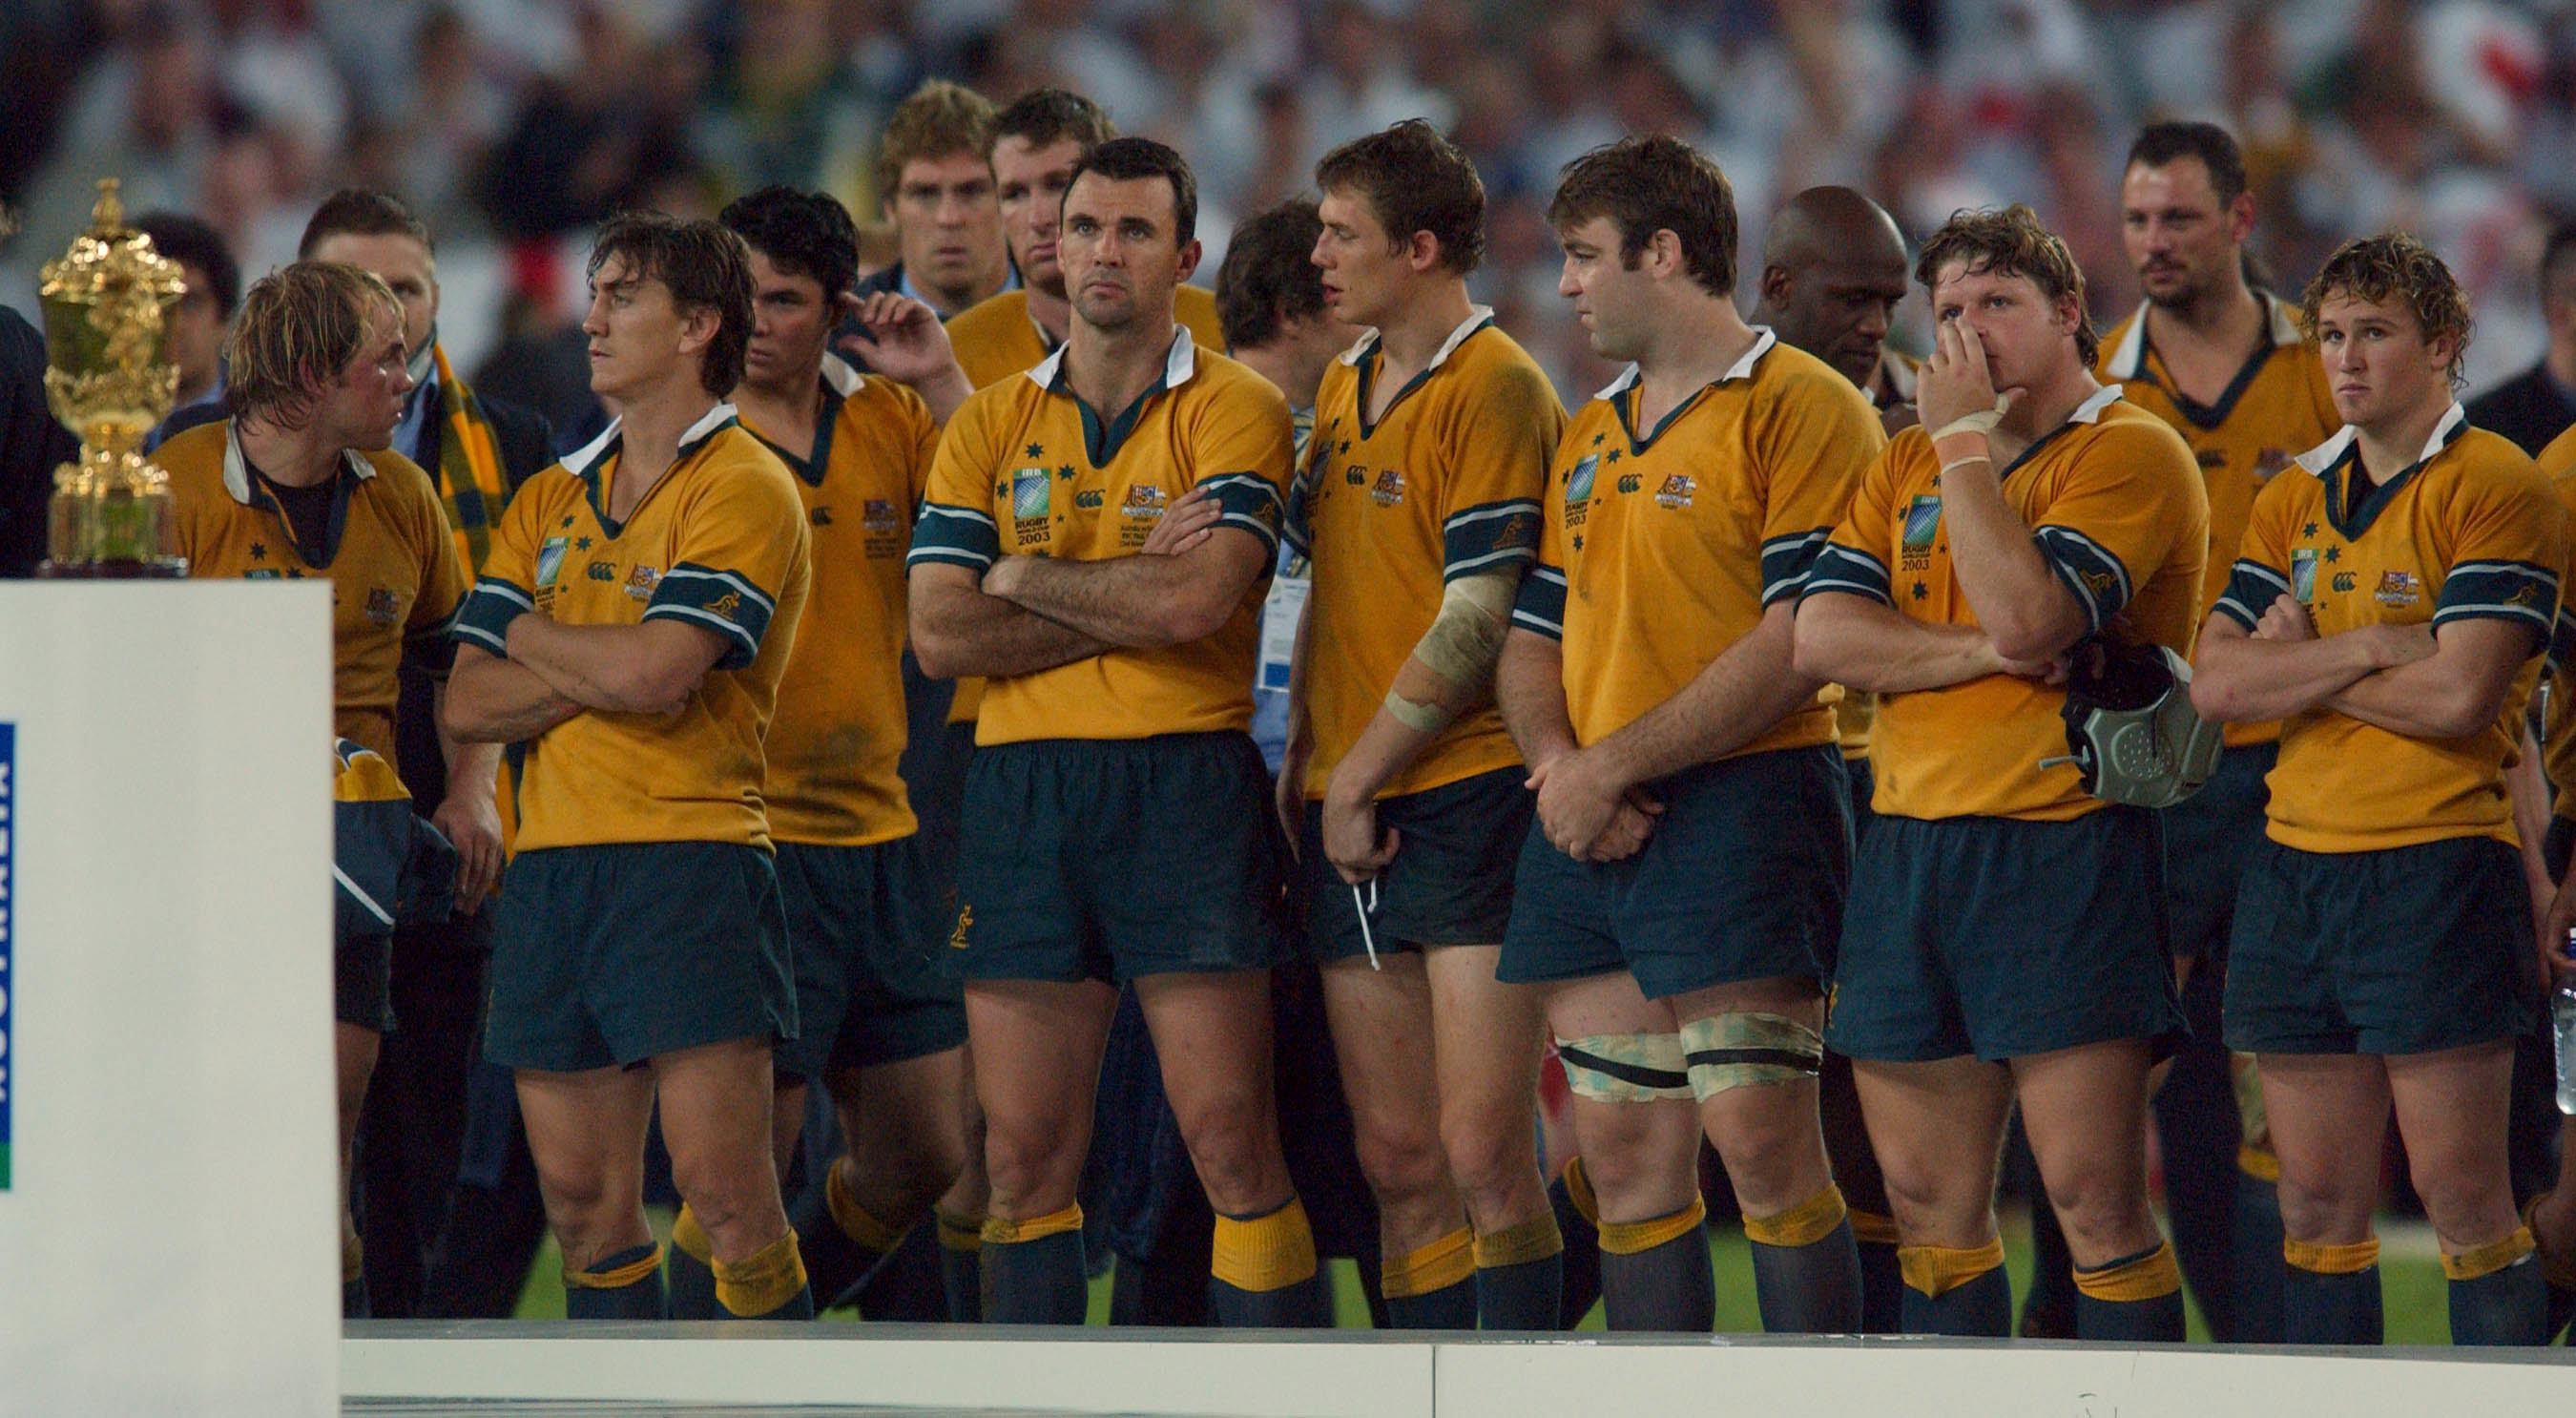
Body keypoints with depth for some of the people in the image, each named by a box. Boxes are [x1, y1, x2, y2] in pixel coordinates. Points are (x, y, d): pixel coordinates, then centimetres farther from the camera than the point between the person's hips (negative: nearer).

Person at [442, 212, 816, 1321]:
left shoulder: (746, 490, -4)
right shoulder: (549, 502, 18)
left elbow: (654, 672, -17)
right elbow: (469, 706, 9)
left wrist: (529, 634, 2)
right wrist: (606, 666, -6)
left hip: (692, 861, -7)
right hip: (552, 862, 7)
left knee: (722, 1189, -12)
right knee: (582, 1203, 6)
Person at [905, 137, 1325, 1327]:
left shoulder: (1234, 413, 2)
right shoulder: (989, 427, 13)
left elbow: (1196, 600, -14)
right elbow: (941, 633, 1)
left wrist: (1028, 578, -2)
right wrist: (1130, 600, -6)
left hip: (1187, 790, -4)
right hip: (1022, 792, 4)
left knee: (1232, 1142, -6)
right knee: (1025, 1160, 2)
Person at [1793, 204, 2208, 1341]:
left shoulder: (2131, 456, -3)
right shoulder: (1907, 466, 18)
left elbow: (2028, 616, -18)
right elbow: (1821, 635, 4)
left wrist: (1968, 444, -9)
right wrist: (1980, 653, -11)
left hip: (2065, 852, -7)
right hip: (1908, 852, 7)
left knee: (2093, 1197, -10)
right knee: (1928, 1204, 7)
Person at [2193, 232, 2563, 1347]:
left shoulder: (2496, 489, -4)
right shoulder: (2295, 500, 15)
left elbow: (2459, 695, -16)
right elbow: (2216, 683, 4)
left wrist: (2298, 668, -3)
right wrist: (2365, 648, -10)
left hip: (2437, 867, -6)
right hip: (2297, 866, 6)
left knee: (2461, 1194, -6)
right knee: (2317, 1201, 5)